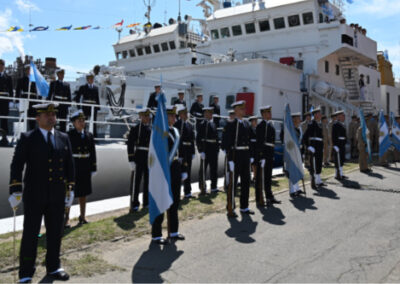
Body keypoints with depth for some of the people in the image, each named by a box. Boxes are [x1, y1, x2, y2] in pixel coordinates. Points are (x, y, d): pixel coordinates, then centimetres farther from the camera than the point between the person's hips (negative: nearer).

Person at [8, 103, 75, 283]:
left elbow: (69, 165, 10)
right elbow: (17, 165, -7)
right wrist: (15, 191, -13)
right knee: (30, 234, 3)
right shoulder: (27, 138, -3)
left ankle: (53, 267, 28)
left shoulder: (63, 138, 7)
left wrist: (71, 189, 7)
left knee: (55, 233, 12)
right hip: (34, 196, -3)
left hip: (57, 196, 4)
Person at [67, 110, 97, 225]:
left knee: (83, 193, 13)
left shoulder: (89, 135, 7)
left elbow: (92, 153, 8)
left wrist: (93, 168, 5)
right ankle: (66, 218, 12)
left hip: (85, 168, 4)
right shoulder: (68, 135, -6)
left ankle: (82, 216, 25)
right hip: (72, 167, -4)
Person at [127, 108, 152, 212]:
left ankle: (147, 202, 23)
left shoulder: (151, 128, 10)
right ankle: (135, 204, 9)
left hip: (150, 159, 5)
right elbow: (130, 145, -8)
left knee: (148, 181, 11)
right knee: (137, 180, 0)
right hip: (139, 157, -5)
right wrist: (131, 160, -13)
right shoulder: (135, 128, -6)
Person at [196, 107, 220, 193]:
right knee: (203, 169, 1)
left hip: (214, 150, 7)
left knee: (214, 169, 12)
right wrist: (201, 151, -19)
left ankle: (214, 187, 22)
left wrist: (217, 148, 11)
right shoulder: (202, 124, -8)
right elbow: (198, 139, -13)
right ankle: (203, 188, 9)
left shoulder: (213, 124, 14)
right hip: (205, 150, -7)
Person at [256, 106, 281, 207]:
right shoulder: (261, 125, -13)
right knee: (261, 176, -2)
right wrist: (261, 154, -22)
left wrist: (272, 152, 17)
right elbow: (259, 141, -18)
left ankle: (269, 197, 25)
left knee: (268, 176, 15)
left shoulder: (270, 124, 15)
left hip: (270, 154, 9)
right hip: (263, 154, -9)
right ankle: (260, 198, 6)